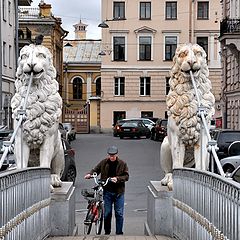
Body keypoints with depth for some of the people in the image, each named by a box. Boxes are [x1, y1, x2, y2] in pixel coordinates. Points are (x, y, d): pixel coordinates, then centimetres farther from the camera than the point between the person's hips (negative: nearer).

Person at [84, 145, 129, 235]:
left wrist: (117, 179, -19)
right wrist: (90, 174, -10)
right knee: (107, 213, 5)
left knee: (119, 213, 1)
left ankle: (119, 233, 12)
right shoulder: (104, 162, 3)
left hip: (119, 192, -1)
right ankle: (107, 232, 18)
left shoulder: (122, 164, -1)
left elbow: (126, 176, -2)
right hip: (107, 191, 1)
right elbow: (96, 170, 11)